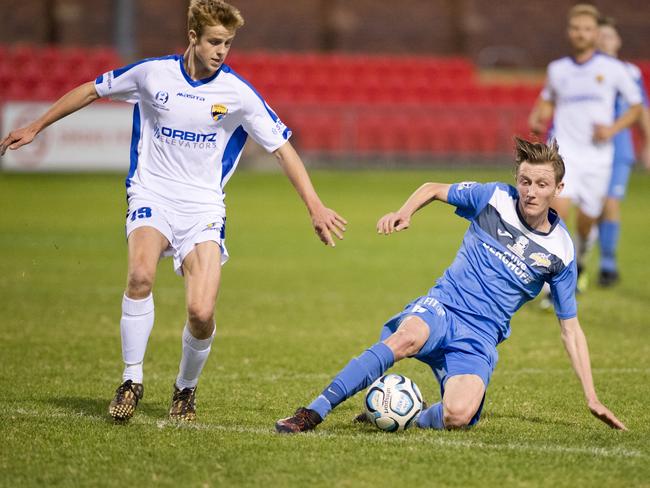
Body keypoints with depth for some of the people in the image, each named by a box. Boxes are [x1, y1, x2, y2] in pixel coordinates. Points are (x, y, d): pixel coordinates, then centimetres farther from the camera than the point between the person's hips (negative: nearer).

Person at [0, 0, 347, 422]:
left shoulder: (238, 93, -6)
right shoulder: (152, 73, -3)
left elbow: (282, 148, -1)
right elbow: (92, 91, 13)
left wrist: (315, 206, -8)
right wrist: (36, 128, 19)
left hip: (204, 208, 0)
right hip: (153, 196, 0)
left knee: (202, 313, -16)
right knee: (141, 274, -31)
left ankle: (186, 389, 15)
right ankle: (132, 381, -15)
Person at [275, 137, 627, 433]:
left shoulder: (561, 252, 2)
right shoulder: (495, 198, 1)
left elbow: (570, 329, 10)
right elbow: (434, 189, 17)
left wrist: (592, 398, 6)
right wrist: (404, 212, -6)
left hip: (480, 338, 0)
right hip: (443, 306, 0)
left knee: (458, 416, -30)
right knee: (409, 337, -38)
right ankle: (313, 412, -37)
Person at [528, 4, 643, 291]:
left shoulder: (613, 69, 0)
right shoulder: (557, 69, 6)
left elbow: (636, 106, 7)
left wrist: (613, 129, -10)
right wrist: (536, 118, 3)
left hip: (597, 156, 0)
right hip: (564, 151, 0)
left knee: (587, 221, 8)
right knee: (559, 207, -22)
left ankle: (578, 260, 42)